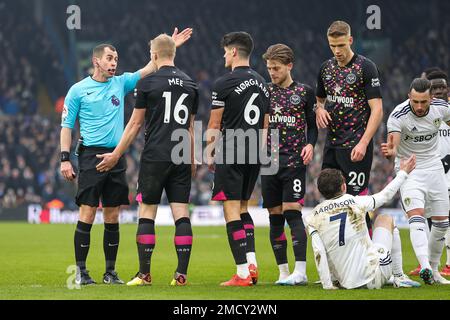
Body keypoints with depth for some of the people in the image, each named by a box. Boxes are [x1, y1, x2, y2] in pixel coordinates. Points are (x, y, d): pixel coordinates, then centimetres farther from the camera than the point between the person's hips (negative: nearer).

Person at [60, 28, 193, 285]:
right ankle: (81, 271, -4)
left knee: (112, 218, 6)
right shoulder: (78, 90, 2)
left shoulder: (120, 83, 13)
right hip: (91, 156, -4)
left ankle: (111, 271, 11)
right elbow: (66, 126, 2)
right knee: (87, 214, -8)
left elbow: (150, 69, 10)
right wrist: (65, 159, -6)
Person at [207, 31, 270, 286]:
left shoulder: (224, 84, -8)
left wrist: (210, 154, 8)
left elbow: (214, 126, -4)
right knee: (242, 208, 19)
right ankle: (251, 264, 9)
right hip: (254, 156, 7)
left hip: (231, 155, -7)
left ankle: (242, 273, -10)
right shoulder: (262, 84, 13)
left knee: (232, 210, -5)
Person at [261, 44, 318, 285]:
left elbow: (312, 125, 9)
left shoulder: (304, 92, 5)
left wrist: (310, 144, -8)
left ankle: (300, 271, -16)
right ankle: (283, 272, 11)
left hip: (294, 161, -4)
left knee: (292, 211, -14)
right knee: (275, 217, 4)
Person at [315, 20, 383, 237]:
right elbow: (319, 99, 26)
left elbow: (377, 109, -12)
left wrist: (363, 143, -20)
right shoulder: (326, 68, 11)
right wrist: (319, 109, 1)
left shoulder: (365, 68, -8)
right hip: (332, 144, 7)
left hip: (356, 145, -7)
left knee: (357, 199, -8)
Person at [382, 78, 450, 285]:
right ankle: (424, 266, -39)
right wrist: (390, 152, -58)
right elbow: (393, 147, -35)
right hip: (409, 171, -5)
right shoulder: (398, 116, -24)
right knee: (416, 216, -24)